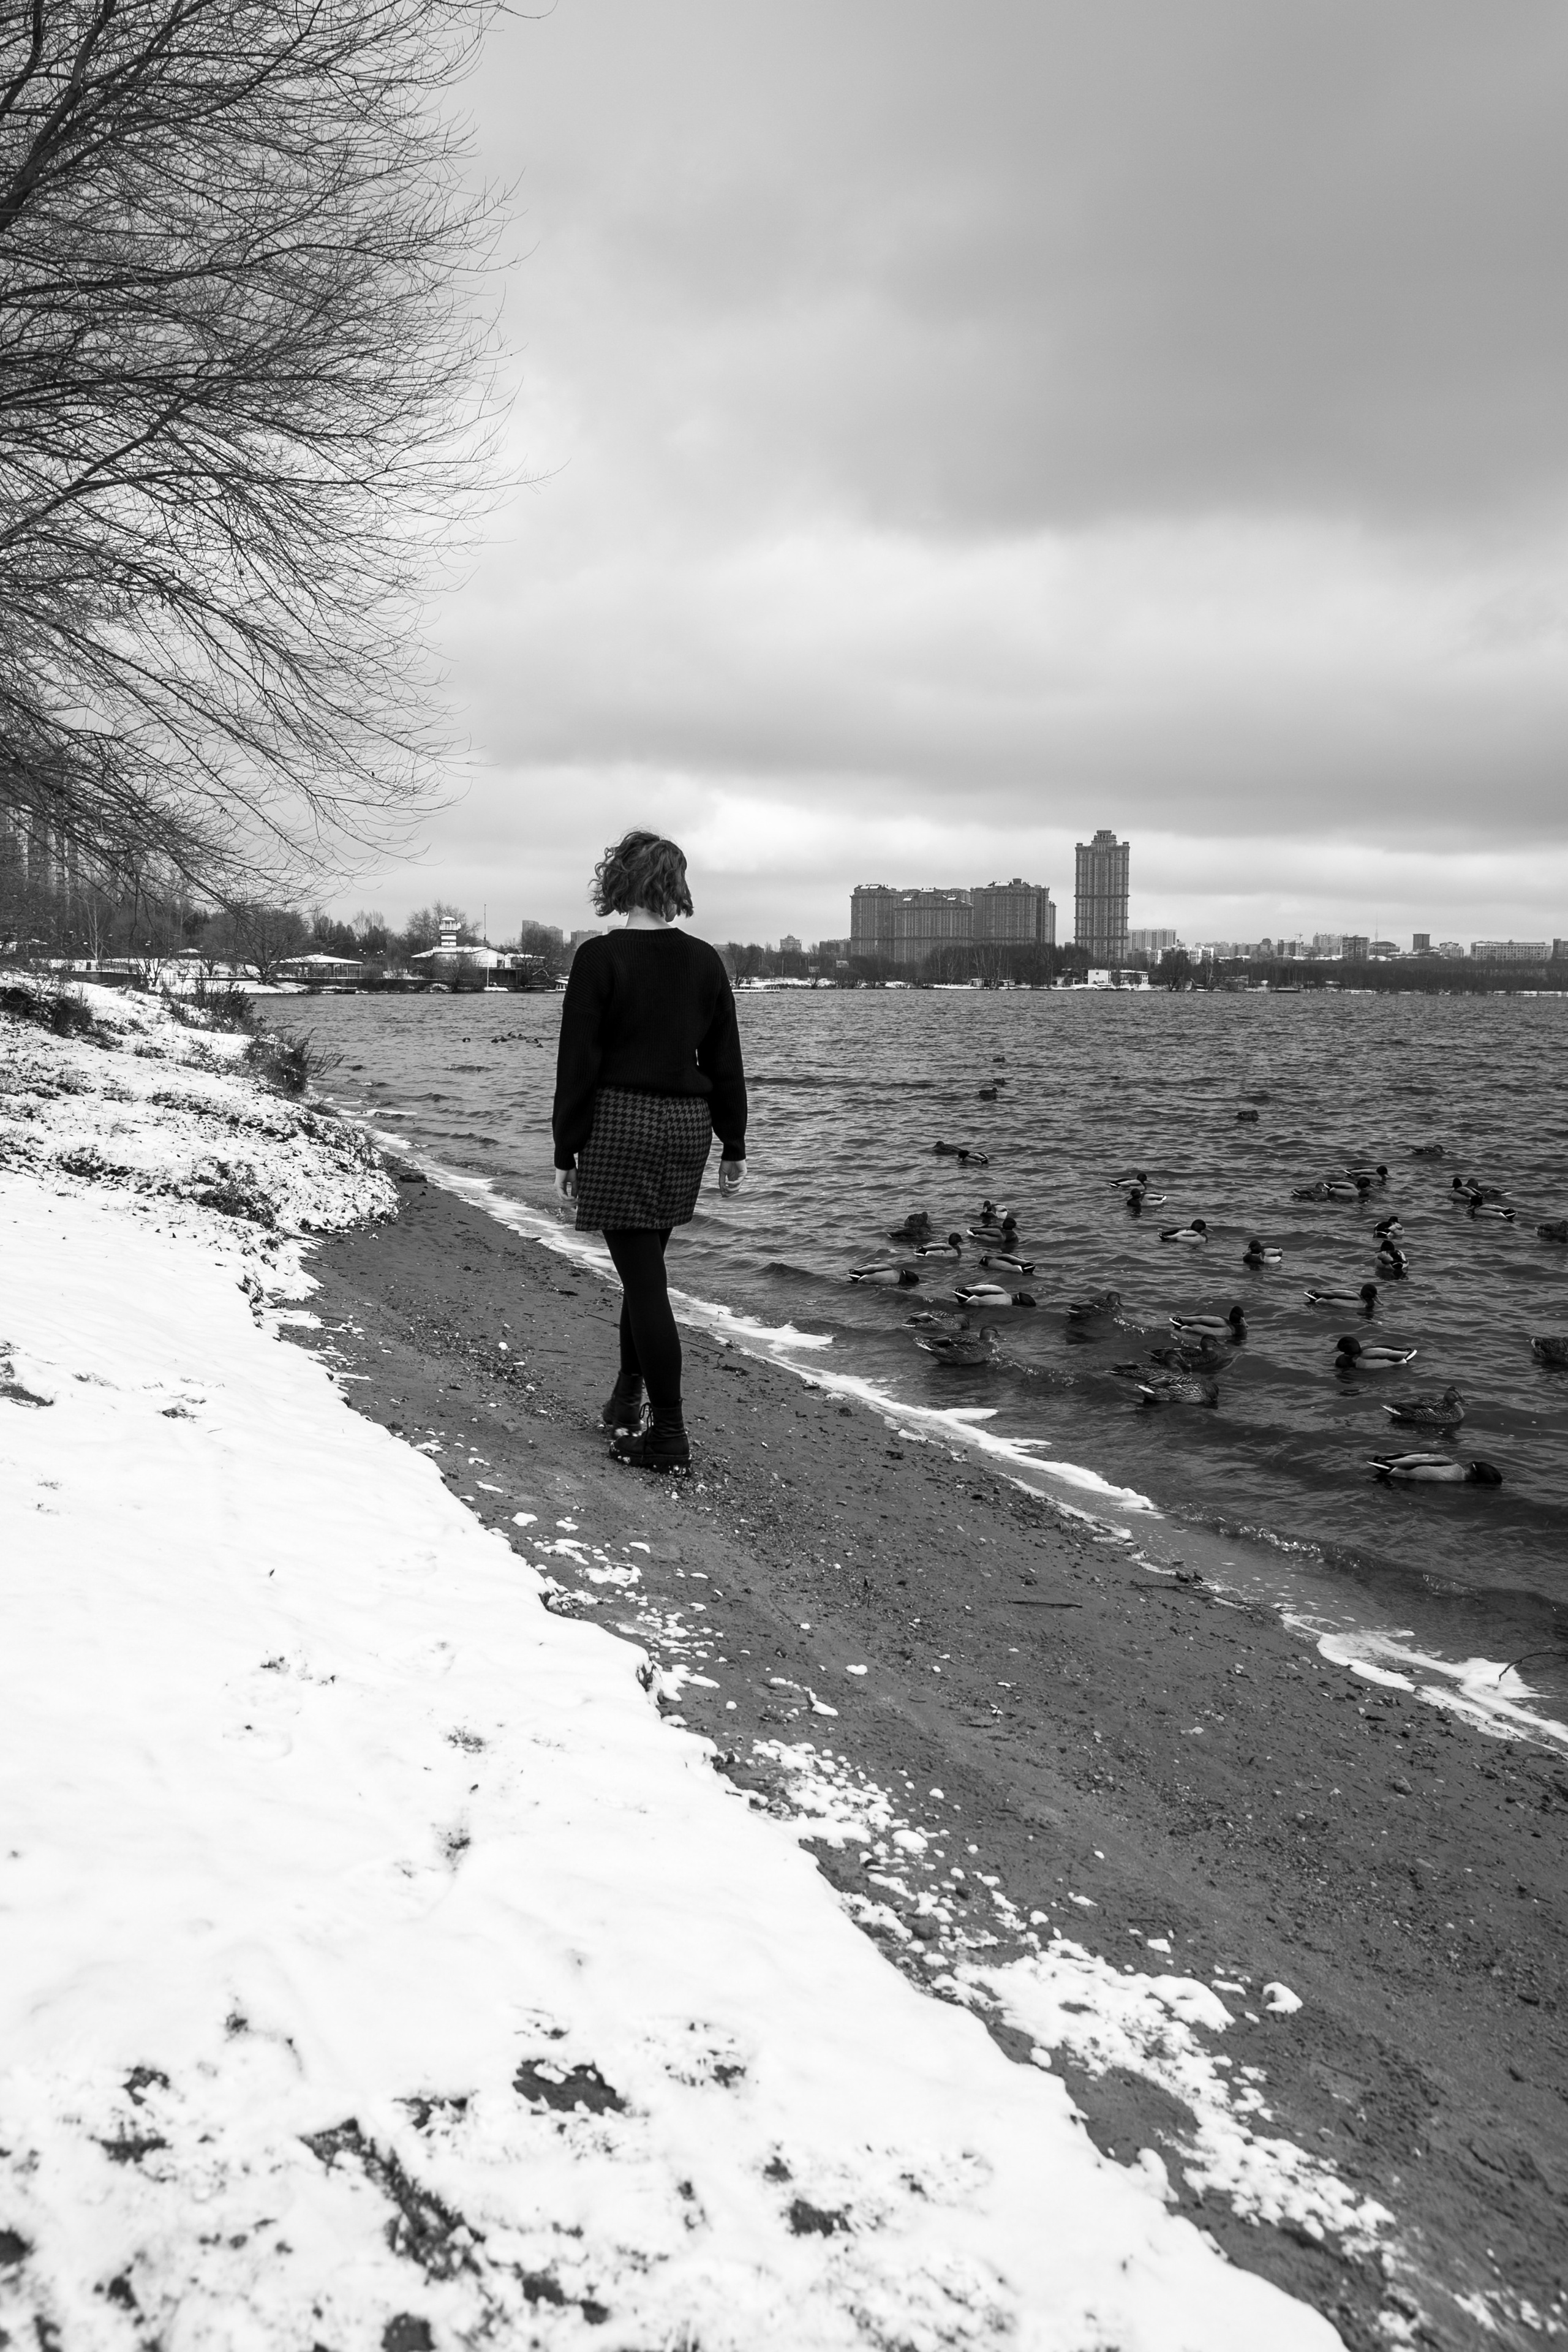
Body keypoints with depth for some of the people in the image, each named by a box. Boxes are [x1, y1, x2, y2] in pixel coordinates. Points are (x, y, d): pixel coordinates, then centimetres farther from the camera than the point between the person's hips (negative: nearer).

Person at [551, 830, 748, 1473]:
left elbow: (578, 1063, -9)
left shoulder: (600, 958, -9)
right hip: (687, 1125, 5)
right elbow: (726, 1063, 8)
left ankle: (669, 1438, 0)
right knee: (645, 1265, 20)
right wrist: (733, 1147, 15)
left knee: (643, 1276, -2)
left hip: (619, 1124, -5)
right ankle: (628, 1397, 30)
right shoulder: (705, 961, 4)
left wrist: (566, 1151, -3)